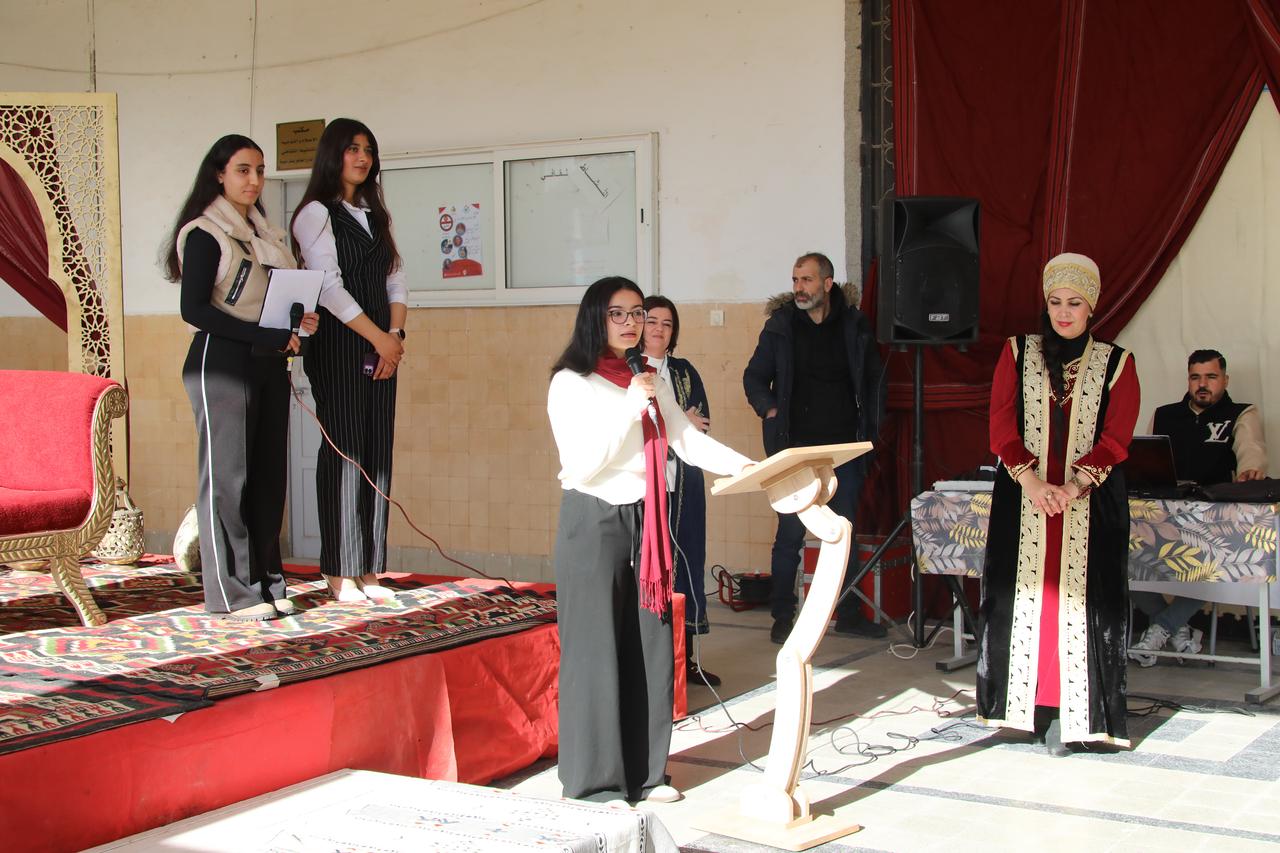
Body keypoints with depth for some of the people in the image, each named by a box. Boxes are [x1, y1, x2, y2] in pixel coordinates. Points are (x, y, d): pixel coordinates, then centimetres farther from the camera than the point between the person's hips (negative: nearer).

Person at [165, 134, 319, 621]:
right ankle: (233, 593, 0)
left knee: (268, 475, 8)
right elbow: (194, 310, -13)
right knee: (227, 476, -4)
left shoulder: (264, 233, 18)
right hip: (222, 361, -7)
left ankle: (267, 583, 16)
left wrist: (296, 320, 0)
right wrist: (266, 336, -19)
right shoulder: (204, 233, -5)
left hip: (267, 362, 7)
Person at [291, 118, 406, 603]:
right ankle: (340, 574, -2)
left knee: (378, 453, 4)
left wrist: (396, 335, -2)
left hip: (381, 346, 7)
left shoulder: (375, 214, 20)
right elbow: (329, 286, -11)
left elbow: (395, 279, 14)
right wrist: (378, 337, -12)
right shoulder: (316, 214, -2)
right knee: (344, 453, -7)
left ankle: (369, 571, 8)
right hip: (338, 349, -7)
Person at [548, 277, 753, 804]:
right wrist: (629, 405, -20)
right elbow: (580, 465, -17)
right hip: (594, 524, -6)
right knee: (596, 650, -2)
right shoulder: (571, 383, -8)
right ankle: (595, 781, 7)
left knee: (650, 645, 8)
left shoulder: (653, 383, 12)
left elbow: (689, 440, 6)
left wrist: (746, 467, -8)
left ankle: (645, 771, 19)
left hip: (645, 522, 6)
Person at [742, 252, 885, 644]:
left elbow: (873, 379, 13)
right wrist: (770, 410, -9)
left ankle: (849, 614, 19)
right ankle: (783, 617, 10)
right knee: (790, 533, -1)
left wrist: (871, 430, 7)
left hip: (845, 446, 2)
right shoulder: (781, 324, 0)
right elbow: (754, 377, 8)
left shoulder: (854, 325, 4)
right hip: (797, 447, -2)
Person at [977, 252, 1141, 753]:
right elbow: (1001, 425, 0)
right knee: (1023, 596, 0)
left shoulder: (1115, 364, 5)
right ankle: (1028, 701, 8)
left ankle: (1068, 711, -1)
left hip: (1090, 502, -1)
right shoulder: (1017, 353, 8)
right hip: (1022, 498, 1)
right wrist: (1032, 480, -15)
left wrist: (1071, 490, -18)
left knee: (1080, 600, -5)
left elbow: (1115, 439, -4)